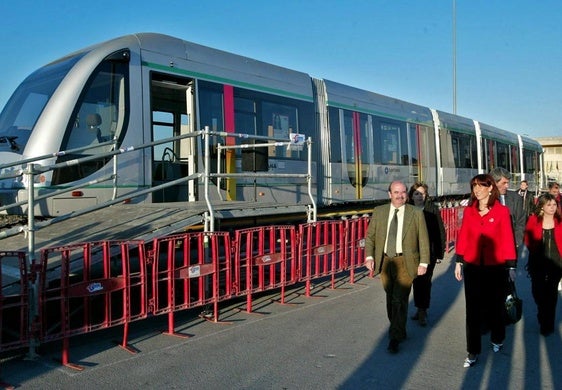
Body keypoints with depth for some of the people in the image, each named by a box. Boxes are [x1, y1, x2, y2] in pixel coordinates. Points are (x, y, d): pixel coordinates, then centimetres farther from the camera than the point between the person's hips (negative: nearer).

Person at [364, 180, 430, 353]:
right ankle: (400, 331, 30)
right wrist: (369, 256, -4)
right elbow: (370, 236, 6)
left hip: (405, 262, -3)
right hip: (385, 261, 3)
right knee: (391, 299, 12)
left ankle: (395, 338, 2)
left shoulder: (416, 214, -1)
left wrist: (423, 262, -3)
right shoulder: (379, 211, 4)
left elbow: (423, 240, 1)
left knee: (400, 300, -9)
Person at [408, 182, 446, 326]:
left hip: (429, 251, -2)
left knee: (425, 281, -1)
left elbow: (440, 232, -2)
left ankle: (422, 312, 10)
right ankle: (420, 310, 26)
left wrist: (440, 253, -5)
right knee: (417, 281, 12)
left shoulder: (433, 210, -4)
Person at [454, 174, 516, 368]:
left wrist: (511, 266, -3)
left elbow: (507, 239, -5)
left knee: (495, 306, 15)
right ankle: (473, 351, 13)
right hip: (472, 267, 2)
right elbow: (463, 236, 3)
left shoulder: (501, 211, -6)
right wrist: (459, 261, 4)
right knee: (473, 309, 4)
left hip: (496, 268, -1)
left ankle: (497, 339, 40)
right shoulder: (469, 210, 1)